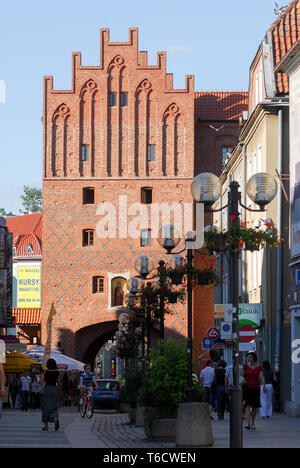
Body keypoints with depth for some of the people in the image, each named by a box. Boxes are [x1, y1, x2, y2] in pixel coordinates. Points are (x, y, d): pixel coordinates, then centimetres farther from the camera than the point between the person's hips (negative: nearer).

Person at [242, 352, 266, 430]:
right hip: (247, 388, -1)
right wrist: (243, 381, -7)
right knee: (247, 406, -14)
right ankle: (248, 424, -22)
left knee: (254, 407, 8)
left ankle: (253, 423, 23)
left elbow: (261, 377, -7)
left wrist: (264, 385, -21)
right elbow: (242, 376, 13)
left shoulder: (259, 367, 2)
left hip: (256, 388, 1)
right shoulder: (245, 366, 3)